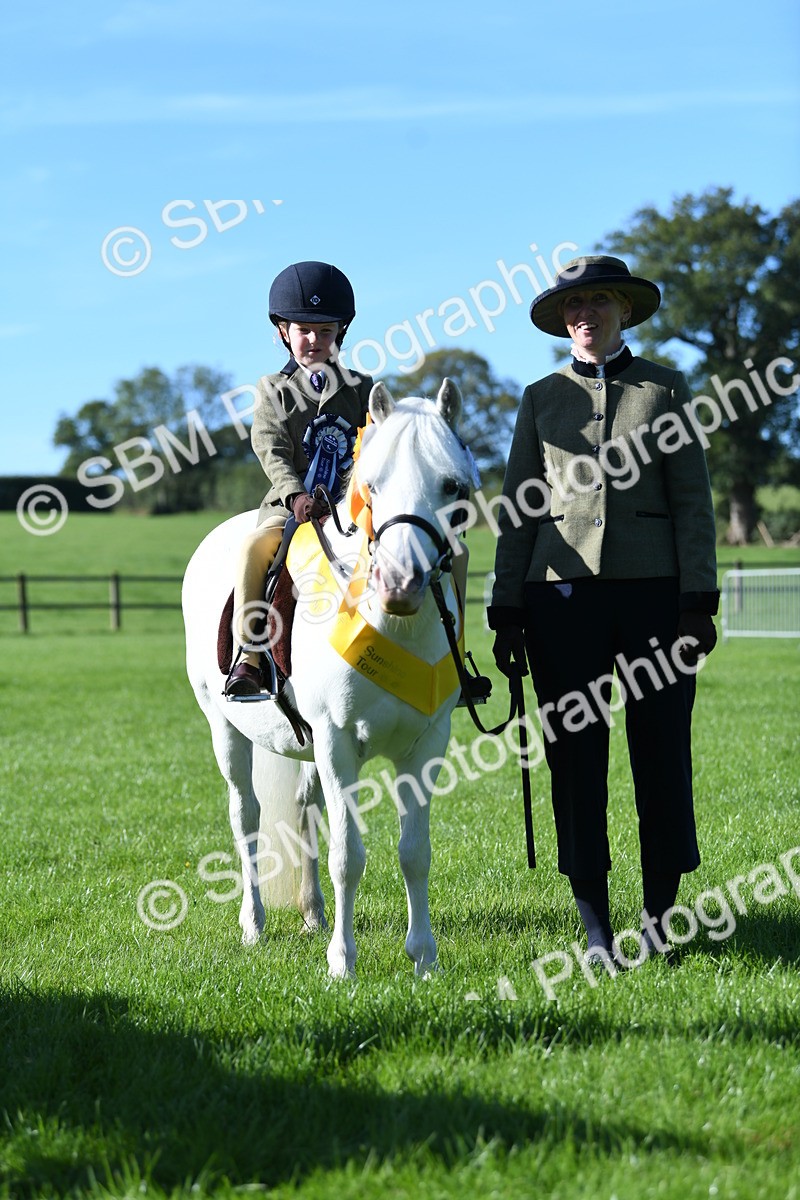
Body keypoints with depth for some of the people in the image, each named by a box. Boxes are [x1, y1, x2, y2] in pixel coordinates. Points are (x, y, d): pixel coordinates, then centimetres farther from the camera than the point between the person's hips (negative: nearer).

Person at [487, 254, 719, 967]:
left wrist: (699, 602, -6)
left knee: (662, 754, 1)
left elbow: (693, 500, 3)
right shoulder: (542, 399, 11)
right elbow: (519, 510, 10)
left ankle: (658, 920, 12)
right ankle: (596, 929, 6)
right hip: (562, 591, 1)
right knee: (575, 759, 1)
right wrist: (506, 614, 4)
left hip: (652, 587, -1)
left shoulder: (665, 388, 7)